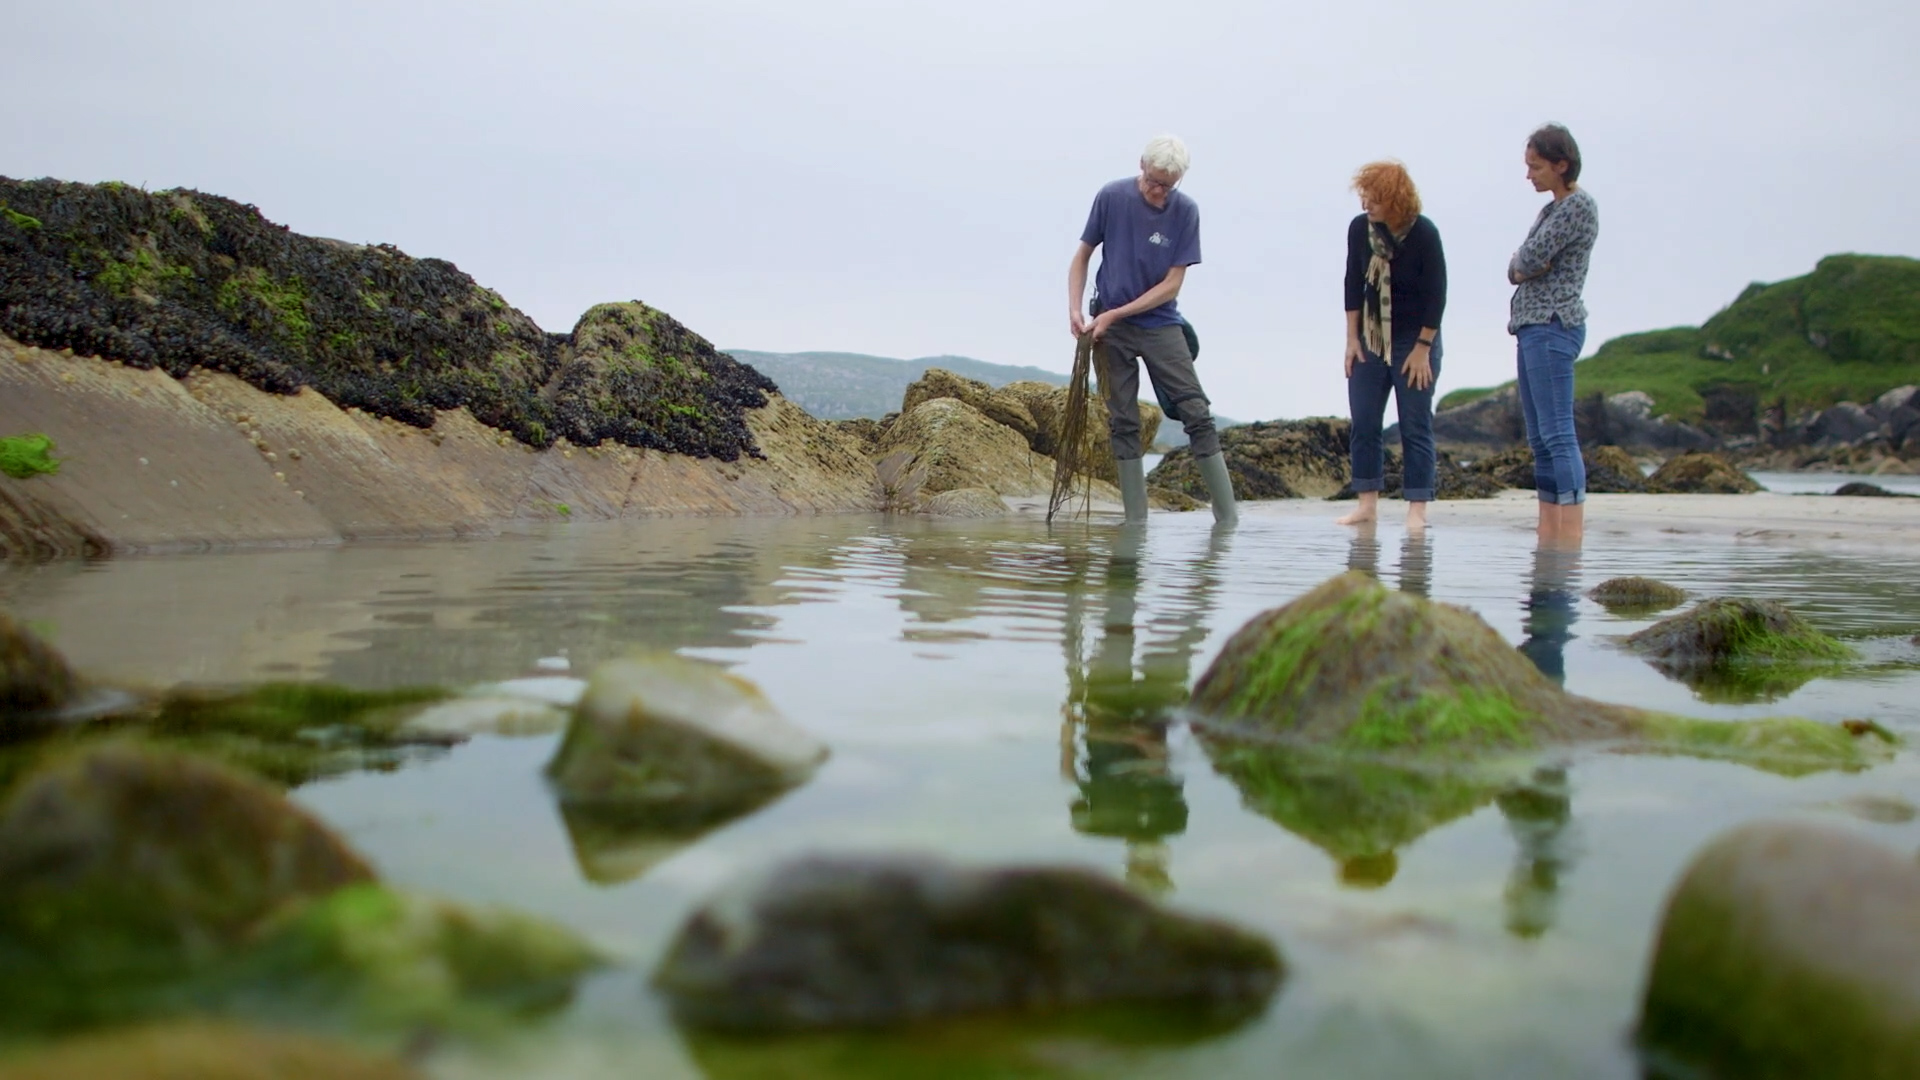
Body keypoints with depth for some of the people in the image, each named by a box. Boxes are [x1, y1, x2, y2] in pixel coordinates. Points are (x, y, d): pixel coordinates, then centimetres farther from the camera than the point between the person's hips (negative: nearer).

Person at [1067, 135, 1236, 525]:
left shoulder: (1185, 211, -7)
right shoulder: (1111, 197, -5)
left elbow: (1171, 285, -8)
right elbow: (1082, 256, 6)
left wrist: (1115, 314, -13)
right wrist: (1075, 309, -8)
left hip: (1161, 325, 0)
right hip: (1109, 331, 1)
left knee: (1197, 414, -6)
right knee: (1123, 423, 2)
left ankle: (1227, 518, -4)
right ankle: (1136, 520, 7)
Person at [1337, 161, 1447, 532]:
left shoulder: (1424, 233, -14)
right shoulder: (1359, 228, -4)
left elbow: (1437, 294, -11)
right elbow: (1353, 284, 4)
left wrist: (1422, 348, -13)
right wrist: (1352, 338, 1)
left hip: (1415, 340, -4)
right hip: (1370, 338, 4)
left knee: (1415, 427, -4)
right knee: (1362, 424, 1)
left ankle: (1417, 508, -1)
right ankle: (1367, 503, 7)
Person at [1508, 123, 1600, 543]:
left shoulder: (1579, 206, -8)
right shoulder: (1552, 209, 21)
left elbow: (1529, 259, -15)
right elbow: (1517, 268, 15)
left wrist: (1525, 264, 4)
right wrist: (1525, 267, -4)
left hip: (1553, 326, -10)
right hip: (1532, 327, 10)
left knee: (1558, 434, -15)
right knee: (1540, 439, 7)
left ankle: (1572, 533, -19)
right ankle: (1548, 533, 8)